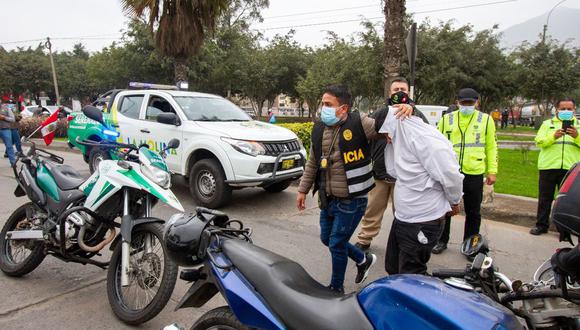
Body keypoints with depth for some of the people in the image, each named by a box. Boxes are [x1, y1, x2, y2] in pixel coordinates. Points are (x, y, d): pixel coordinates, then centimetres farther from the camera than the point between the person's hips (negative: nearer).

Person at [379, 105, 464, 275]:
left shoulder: (425, 139, -23)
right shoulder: (402, 139, 7)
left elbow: (450, 175, -26)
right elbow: (394, 171, 12)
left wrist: (453, 202, -8)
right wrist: (391, 143, 1)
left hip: (422, 224, -9)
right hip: (402, 219, 9)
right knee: (393, 269, 23)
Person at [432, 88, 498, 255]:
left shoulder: (486, 120, 5)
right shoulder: (446, 119, 6)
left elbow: (491, 147, 6)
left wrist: (492, 171, 0)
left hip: (474, 174, 0)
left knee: (473, 212, 10)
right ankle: (442, 241, 26)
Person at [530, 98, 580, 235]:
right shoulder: (547, 124, 10)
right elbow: (539, 141, -3)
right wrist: (553, 137, -20)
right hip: (548, 166, 0)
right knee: (545, 197, 7)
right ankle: (541, 225, 17)